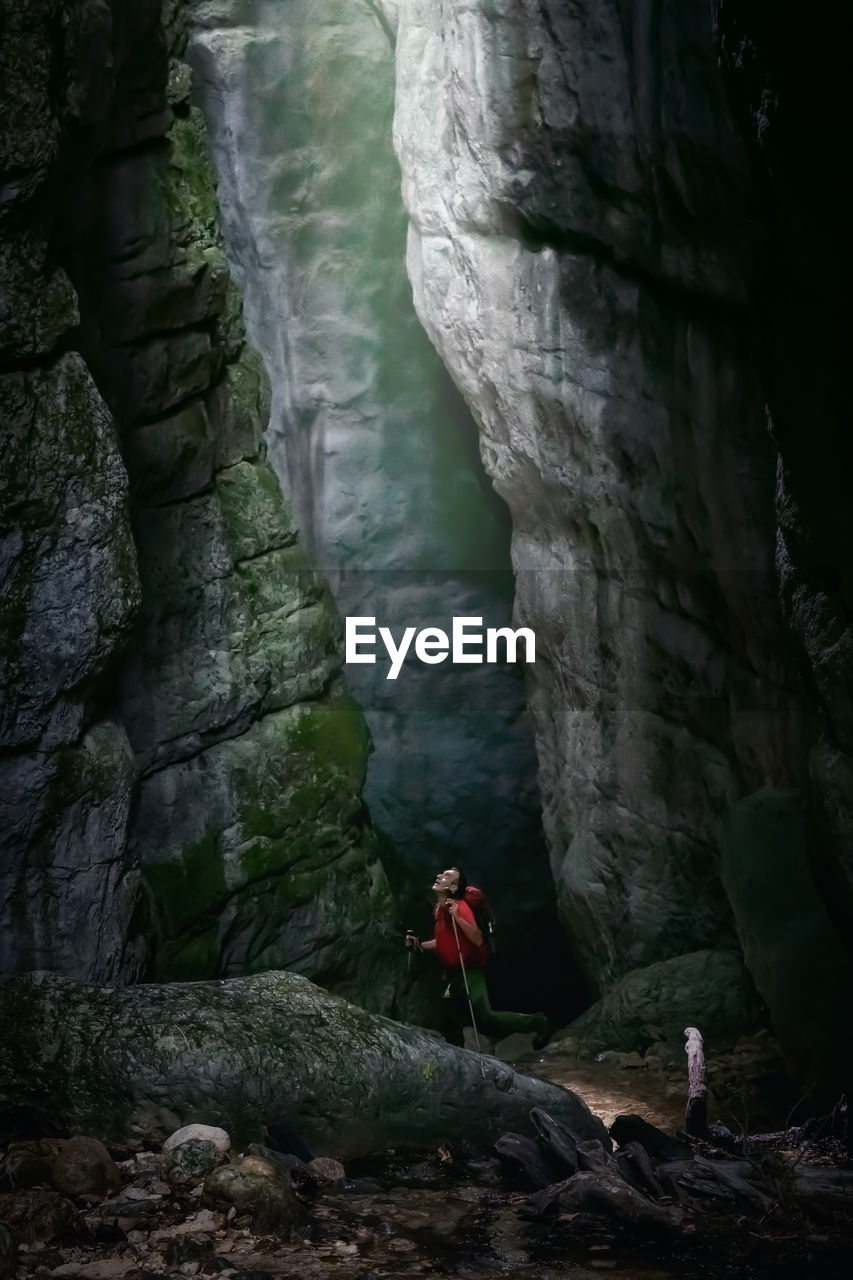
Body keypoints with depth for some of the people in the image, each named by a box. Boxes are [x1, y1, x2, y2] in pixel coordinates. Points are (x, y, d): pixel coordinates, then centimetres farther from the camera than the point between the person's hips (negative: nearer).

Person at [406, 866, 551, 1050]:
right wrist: (419, 945, 14)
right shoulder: (438, 910, 11)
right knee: (450, 1023, 11)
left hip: (469, 972, -9)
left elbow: (478, 939, -24)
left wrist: (457, 917, -31)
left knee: (484, 1017, -18)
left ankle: (536, 1022, -6)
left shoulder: (459, 907, -15)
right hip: (454, 976, 9)